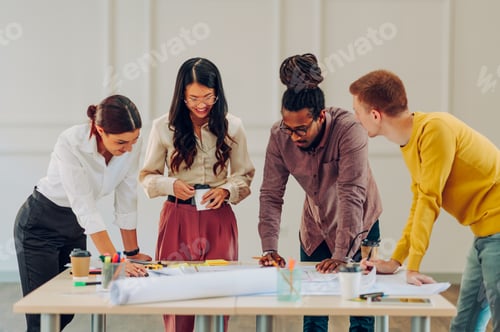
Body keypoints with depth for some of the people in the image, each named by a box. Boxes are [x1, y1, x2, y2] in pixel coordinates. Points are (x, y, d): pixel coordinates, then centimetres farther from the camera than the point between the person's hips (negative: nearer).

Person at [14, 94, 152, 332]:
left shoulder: (131, 145, -16)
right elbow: (84, 207, -34)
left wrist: (132, 253, 1)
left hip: (74, 227, 6)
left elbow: (127, 200, -6)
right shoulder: (71, 143, -32)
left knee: (66, 313, 9)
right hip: (40, 225, -5)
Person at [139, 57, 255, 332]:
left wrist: (227, 190, -10)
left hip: (218, 219, 1)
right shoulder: (164, 127, -1)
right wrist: (171, 185, -12)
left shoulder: (231, 126, 1)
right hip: (178, 219, -1)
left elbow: (244, 175, 10)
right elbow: (147, 176, 7)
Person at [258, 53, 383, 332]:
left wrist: (342, 255, -38)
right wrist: (270, 248, -25)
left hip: (359, 226, -3)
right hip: (315, 230, 4)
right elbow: (271, 195, -15)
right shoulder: (279, 137, -18)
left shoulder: (349, 130, -31)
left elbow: (352, 196, -34)